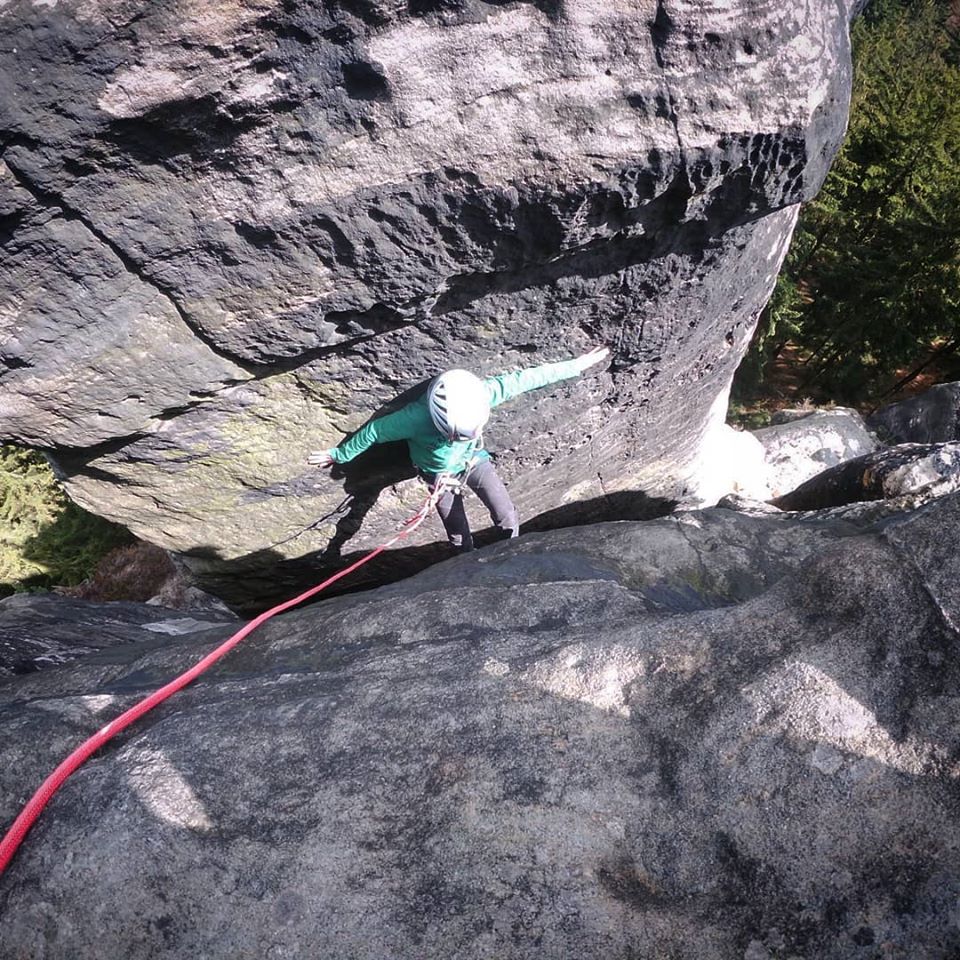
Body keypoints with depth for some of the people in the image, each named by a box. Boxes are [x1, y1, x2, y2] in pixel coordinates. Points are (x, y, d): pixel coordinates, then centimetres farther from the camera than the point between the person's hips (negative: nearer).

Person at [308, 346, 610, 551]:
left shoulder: (481, 394, -36)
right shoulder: (417, 418, -42)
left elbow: (525, 378, -26)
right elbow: (374, 431, -28)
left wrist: (576, 365, -19)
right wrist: (338, 455, -14)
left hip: (474, 459, 2)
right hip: (439, 471, -2)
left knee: (507, 517, -2)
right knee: (459, 537, 7)